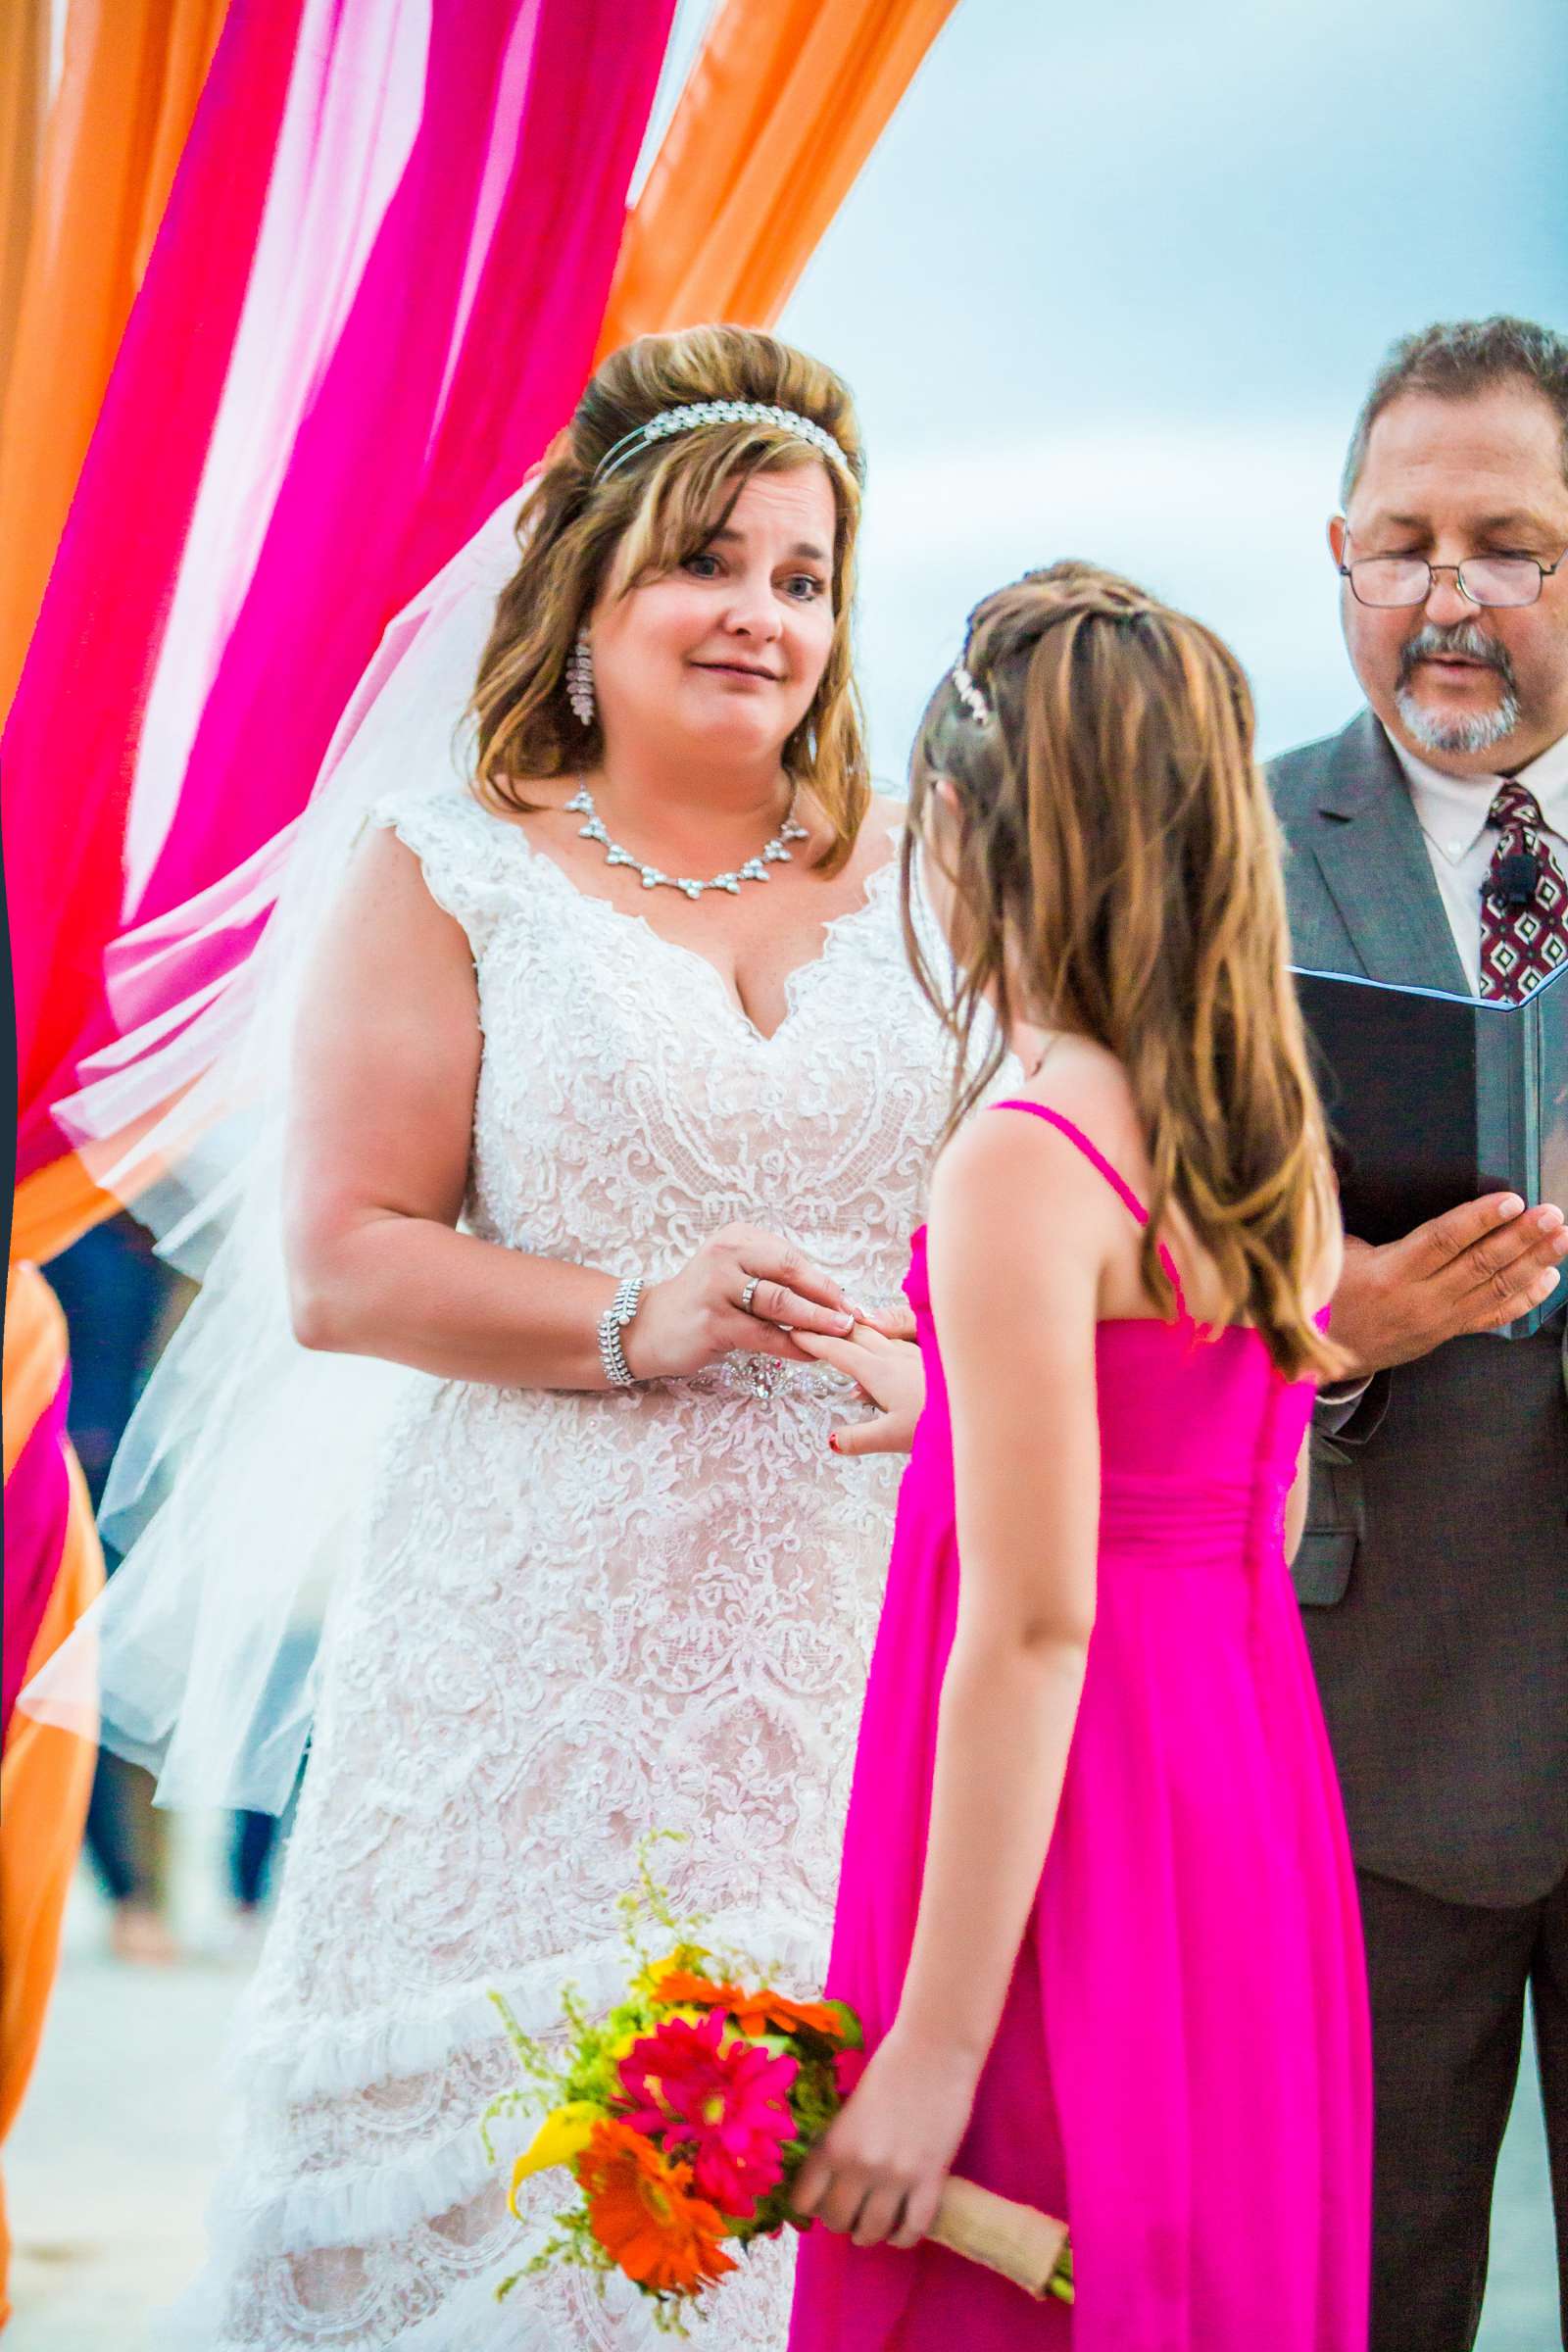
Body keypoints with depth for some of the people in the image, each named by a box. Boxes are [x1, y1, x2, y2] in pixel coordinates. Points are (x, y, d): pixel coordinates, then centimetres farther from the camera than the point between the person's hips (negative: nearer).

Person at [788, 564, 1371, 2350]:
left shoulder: (1025, 1168, -16)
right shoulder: (1279, 1144, 7)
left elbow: (1034, 1625, -19)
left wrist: (935, 2046, -17)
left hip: (1066, 1859, -8)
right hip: (1245, 1813, 8)